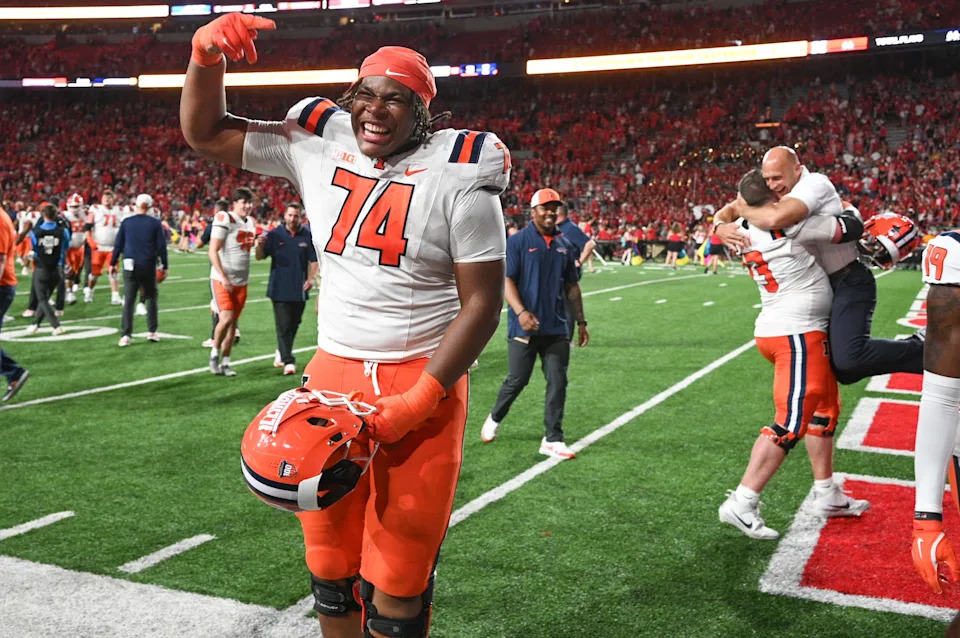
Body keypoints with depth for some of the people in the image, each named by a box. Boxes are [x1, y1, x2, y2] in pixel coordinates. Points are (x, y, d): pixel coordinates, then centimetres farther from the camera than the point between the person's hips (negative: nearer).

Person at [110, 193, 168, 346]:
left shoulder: (126, 222, 2)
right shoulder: (155, 223, -1)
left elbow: (118, 245, 5)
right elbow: (161, 246, 0)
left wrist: (113, 263, 14)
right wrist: (164, 266, 7)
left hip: (130, 267, 1)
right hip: (148, 267, -1)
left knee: (129, 301, 3)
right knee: (151, 297, 16)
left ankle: (126, 335, -1)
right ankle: (152, 331, 17)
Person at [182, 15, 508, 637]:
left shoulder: (458, 177, -9)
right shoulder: (318, 147, 4)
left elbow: (481, 302, -10)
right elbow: (205, 133, 12)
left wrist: (415, 403, -16)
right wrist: (206, 53, -8)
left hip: (425, 384, -4)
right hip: (333, 376, 4)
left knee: (397, 582, 4)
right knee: (331, 562, 13)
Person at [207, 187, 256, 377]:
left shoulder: (250, 222, 12)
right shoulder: (224, 219, -11)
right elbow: (213, 251, -15)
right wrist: (223, 277, -19)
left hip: (241, 281, 7)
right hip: (222, 279, -7)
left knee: (233, 322, 8)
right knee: (226, 318, -17)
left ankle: (225, 363, 16)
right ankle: (215, 353, 5)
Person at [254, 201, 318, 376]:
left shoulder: (308, 236, 2)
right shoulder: (274, 234, 0)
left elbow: (313, 260, 7)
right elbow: (260, 257, 0)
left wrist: (310, 278, -7)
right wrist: (260, 245, -21)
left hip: (300, 289, 2)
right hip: (279, 288, -2)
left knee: (294, 324, 14)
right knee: (283, 325, -5)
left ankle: (282, 352, 34)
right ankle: (288, 361, -2)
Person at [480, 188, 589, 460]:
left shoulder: (564, 245, 12)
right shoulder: (518, 242, -4)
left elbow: (572, 286, 17)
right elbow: (506, 280, -11)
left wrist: (580, 321, 15)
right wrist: (521, 312, -25)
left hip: (556, 328, 5)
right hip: (524, 327, -4)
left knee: (557, 382, 2)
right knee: (517, 380, 3)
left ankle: (552, 440, 10)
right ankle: (495, 419, 31)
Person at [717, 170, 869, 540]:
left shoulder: (747, 230, 3)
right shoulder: (790, 225, -18)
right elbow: (852, 229, -8)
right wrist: (849, 216, 13)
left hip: (777, 330, 9)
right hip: (797, 336, -9)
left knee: (823, 409, 20)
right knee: (791, 423, -6)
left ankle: (828, 496, 30)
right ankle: (741, 504, -4)